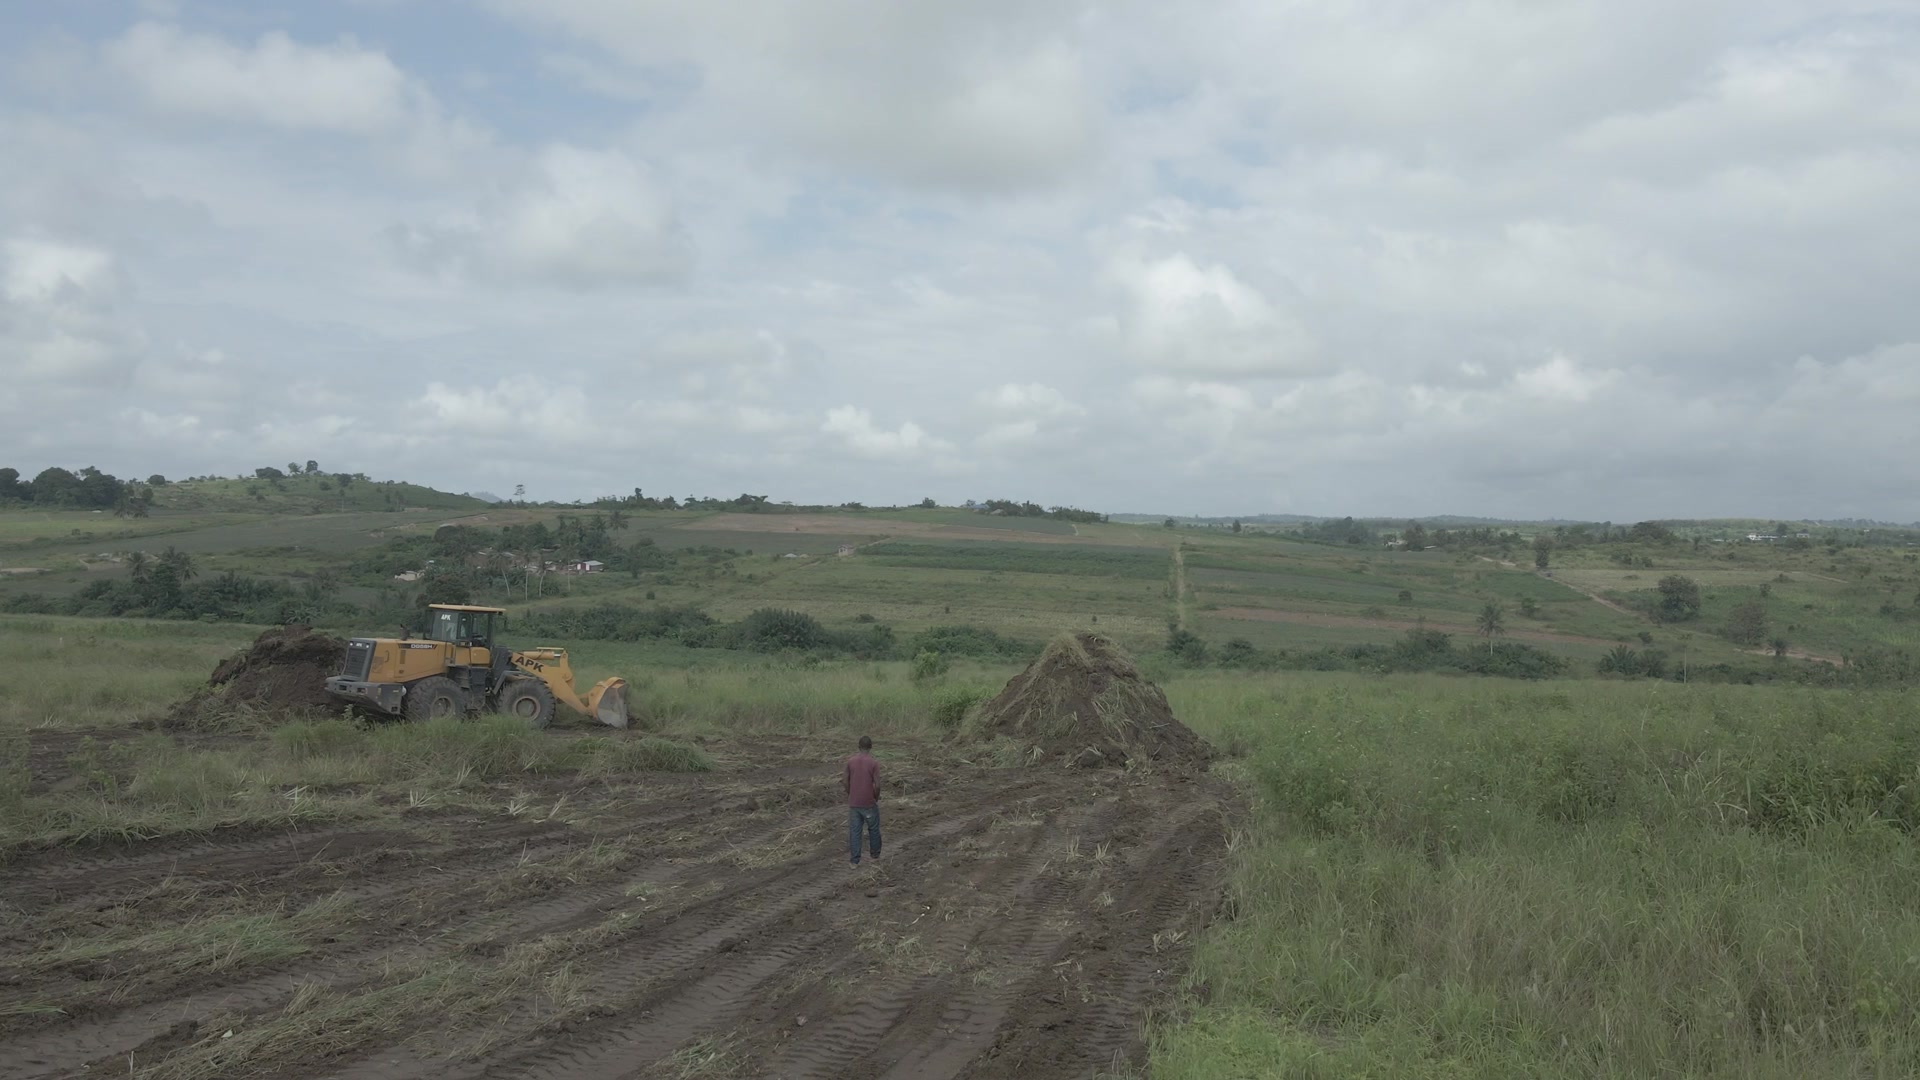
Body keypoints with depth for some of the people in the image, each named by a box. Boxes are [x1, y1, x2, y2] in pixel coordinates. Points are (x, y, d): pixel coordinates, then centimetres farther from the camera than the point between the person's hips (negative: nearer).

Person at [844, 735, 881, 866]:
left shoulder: (850, 761, -3)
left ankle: (855, 861, 8)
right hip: (869, 803, -3)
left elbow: (845, 782, -1)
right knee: (873, 829, 16)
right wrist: (876, 798, 3)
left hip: (853, 803, 3)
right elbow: (877, 785, -16)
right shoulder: (874, 763, -13)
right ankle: (875, 856, 28)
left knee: (854, 831, 7)